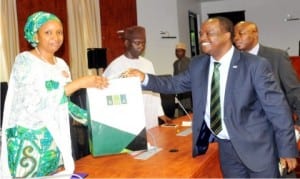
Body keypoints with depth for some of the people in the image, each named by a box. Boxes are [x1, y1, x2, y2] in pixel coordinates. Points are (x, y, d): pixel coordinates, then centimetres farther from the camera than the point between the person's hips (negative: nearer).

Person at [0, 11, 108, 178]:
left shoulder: (61, 64, 8)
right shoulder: (24, 61, -11)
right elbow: (33, 103, -26)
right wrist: (79, 83, -26)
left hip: (56, 138, 6)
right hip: (28, 141, -6)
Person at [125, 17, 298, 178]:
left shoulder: (256, 65, -14)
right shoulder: (197, 64, 1)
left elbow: (277, 108, -11)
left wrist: (287, 149, -9)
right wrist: (144, 78, -9)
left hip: (256, 146, -4)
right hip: (225, 146, 4)